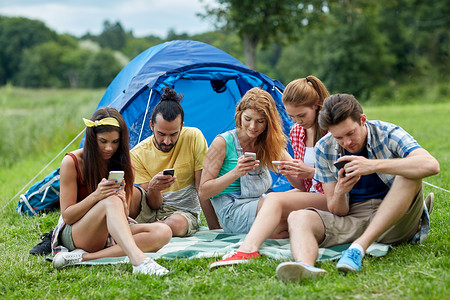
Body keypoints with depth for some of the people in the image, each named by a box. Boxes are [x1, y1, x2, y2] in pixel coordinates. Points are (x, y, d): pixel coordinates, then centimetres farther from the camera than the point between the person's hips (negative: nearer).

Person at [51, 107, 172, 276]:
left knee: (163, 232, -23)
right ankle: (139, 261, -56)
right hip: (74, 235, -5)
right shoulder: (72, 162, -10)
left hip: (110, 234, 5)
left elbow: (124, 216, 4)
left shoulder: (122, 163, 3)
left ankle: (84, 257, -31)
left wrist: (123, 202, -22)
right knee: (111, 201, -35)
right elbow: (67, 216, -9)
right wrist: (96, 196, -27)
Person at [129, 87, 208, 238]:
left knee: (176, 224, -38)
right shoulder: (138, 154, -8)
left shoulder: (194, 138, -12)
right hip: (151, 211, 0)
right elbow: (154, 205, -10)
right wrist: (153, 189, -32)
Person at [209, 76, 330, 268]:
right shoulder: (296, 131, 12)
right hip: (310, 194, 7)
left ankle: (247, 250, -47)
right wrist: (292, 174, -8)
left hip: (332, 200, -7)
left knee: (274, 200, -30)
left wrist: (310, 172, -19)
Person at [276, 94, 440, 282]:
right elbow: (337, 212, 4)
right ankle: (305, 265, -56)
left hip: (395, 221, -2)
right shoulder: (324, 149, 1)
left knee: (410, 174, -28)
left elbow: (431, 165, -27)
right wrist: (339, 193, -21)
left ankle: (359, 247, -35)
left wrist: (373, 166, -32)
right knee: (298, 218, -21)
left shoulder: (388, 134, -7)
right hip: (353, 221, 2)